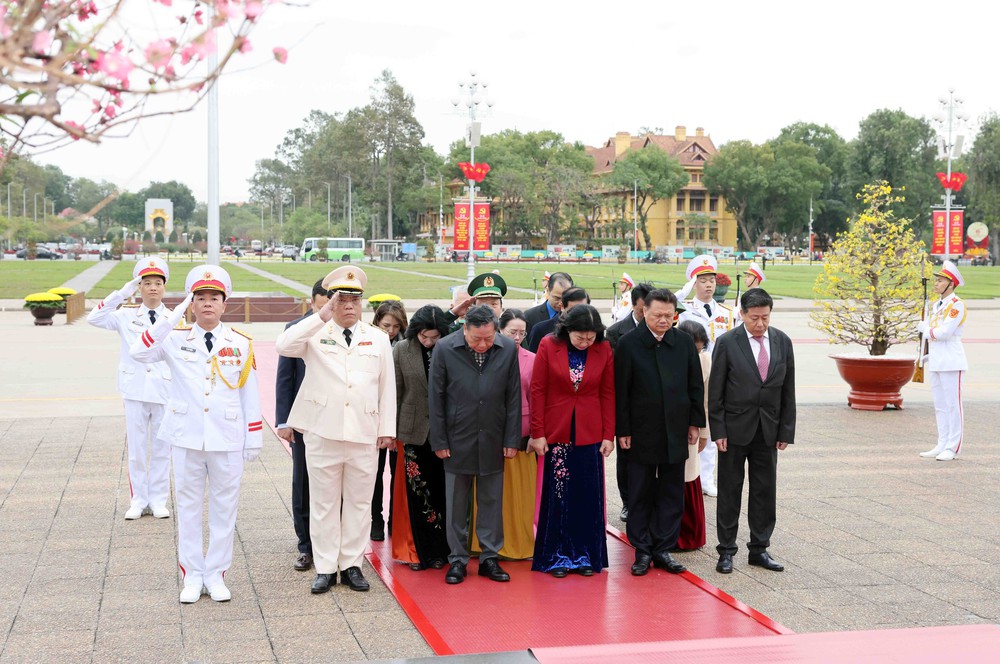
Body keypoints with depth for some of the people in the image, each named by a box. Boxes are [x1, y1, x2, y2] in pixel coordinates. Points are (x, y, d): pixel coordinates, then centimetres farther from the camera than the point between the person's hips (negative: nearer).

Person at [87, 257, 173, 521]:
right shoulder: (127, 316, 2)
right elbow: (94, 318, -11)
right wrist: (121, 294, -16)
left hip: (165, 391, 0)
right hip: (135, 390, 0)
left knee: (161, 448, 7)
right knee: (136, 448, 6)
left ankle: (158, 500, 17)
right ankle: (138, 501, 15)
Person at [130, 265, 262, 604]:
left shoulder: (241, 344, 1)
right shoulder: (176, 340, 0)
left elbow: (250, 394, 4)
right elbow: (138, 352, -17)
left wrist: (254, 439, 2)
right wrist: (172, 317, -21)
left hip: (227, 439, 0)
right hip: (186, 437, 0)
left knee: (224, 508, 7)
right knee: (188, 507, 8)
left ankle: (216, 575, 18)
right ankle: (192, 576, 18)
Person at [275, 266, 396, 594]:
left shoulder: (378, 338, 10)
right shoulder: (316, 333, 3)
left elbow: (387, 386, 10)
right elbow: (283, 346, -17)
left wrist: (387, 428, 5)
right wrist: (321, 317, -19)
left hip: (365, 434, 2)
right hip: (322, 432, -1)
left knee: (359, 502, 7)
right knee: (324, 502, 5)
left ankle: (352, 565, 17)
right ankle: (325, 567, 14)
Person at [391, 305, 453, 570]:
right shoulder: (401, 351, -1)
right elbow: (394, 393, 3)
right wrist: (391, 431, 2)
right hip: (414, 431, 0)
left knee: (439, 492, 6)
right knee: (416, 493, 3)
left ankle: (438, 551, 17)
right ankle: (419, 550, 14)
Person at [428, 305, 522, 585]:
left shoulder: (508, 349, -5)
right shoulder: (445, 349, -9)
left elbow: (513, 398, 1)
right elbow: (436, 398, -4)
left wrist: (511, 440, 0)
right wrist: (439, 441, -5)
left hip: (492, 441, 1)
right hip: (457, 441, -1)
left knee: (491, 502, 9)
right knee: (457, 504, 8)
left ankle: (489, 558, 21)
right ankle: (457, 559, 19)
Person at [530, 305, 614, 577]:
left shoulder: (604, 350, -1)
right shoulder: (548, 346, -6)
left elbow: (607, 394, 3)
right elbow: (537, 391, -3)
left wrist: (608, 435, 0)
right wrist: (537, 433, -5)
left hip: (589, 434, 1)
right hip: (556, 432, -1)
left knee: (588, 496, 4)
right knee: (557, 496, 3)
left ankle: (585, 556, 15)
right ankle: (557, 556, 13)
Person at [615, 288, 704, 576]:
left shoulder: (684, 342, 4)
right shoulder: (629, 344, -6)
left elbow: (696, 385, 10)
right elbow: (620, 391, -5)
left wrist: (695, 423, 7)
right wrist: (622, 430, -7)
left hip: (675, 432, 3)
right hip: (642, 433, -3)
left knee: (671, 495, 8)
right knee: (640, 495, 5)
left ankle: (663, 549, 17)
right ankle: (642, 551, 14)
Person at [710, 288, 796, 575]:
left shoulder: (783, 342, 2)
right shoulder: (727, 343, -8)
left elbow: (788, 391, 6)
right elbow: (715, 392, -6)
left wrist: (786, 431, 2)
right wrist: (718, 431, -10)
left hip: (768, 430, 3)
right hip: (735, 430, -3)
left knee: (765, 491, 8)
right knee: (730, 491, 5)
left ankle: (759, 549, 19)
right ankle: (726, 551, 14)